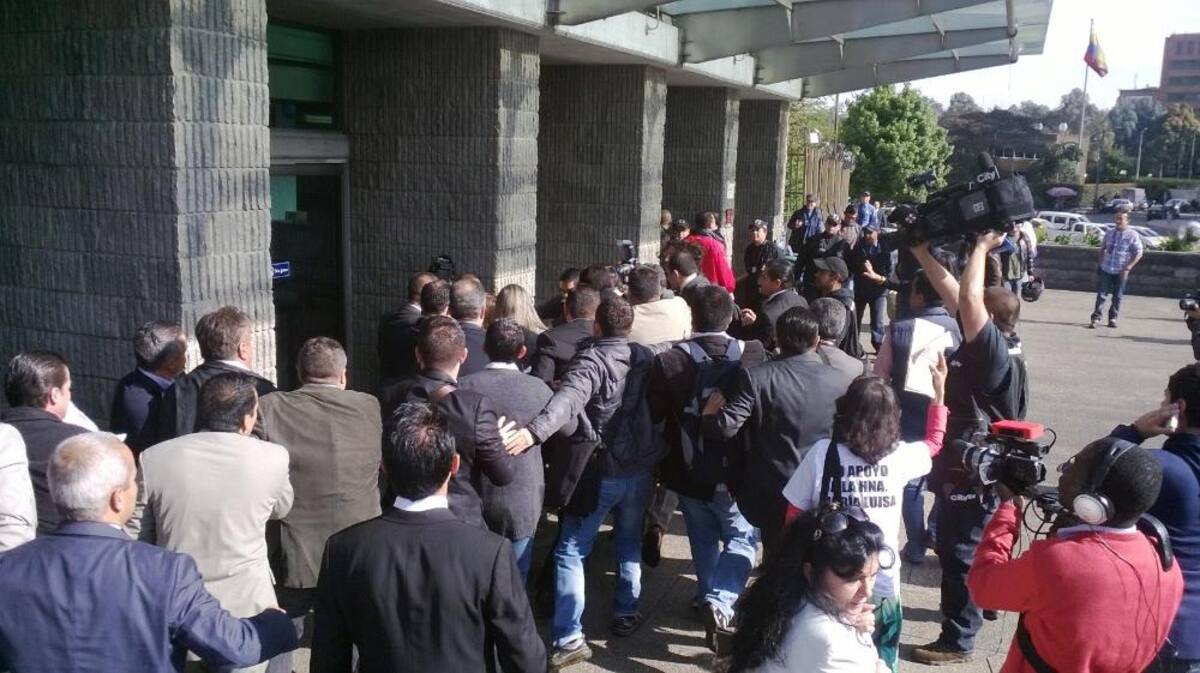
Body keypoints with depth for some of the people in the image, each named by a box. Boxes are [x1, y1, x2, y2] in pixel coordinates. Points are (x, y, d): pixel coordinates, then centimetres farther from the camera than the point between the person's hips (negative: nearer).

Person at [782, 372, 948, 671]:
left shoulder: (822, 453, -14)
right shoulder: (899, 455, -7)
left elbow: (795, 518, -9)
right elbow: (934, 443, 17)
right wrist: (940, 391, 25)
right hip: (884, 586, 1)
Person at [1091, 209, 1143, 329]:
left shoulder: (1133, 236, -6)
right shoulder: (1109, 233, 6)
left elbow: (1138, 254, -7)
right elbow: (1102, 248, 18)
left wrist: (1128, 268, -15)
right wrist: (1101, 263, 10)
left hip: (1121, 272, -2)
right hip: (1106, 270, 2)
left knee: (1117, 297, 7)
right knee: (1101, 295, -2)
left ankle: (1113, 318, 18)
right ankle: (1095, 318, -1)